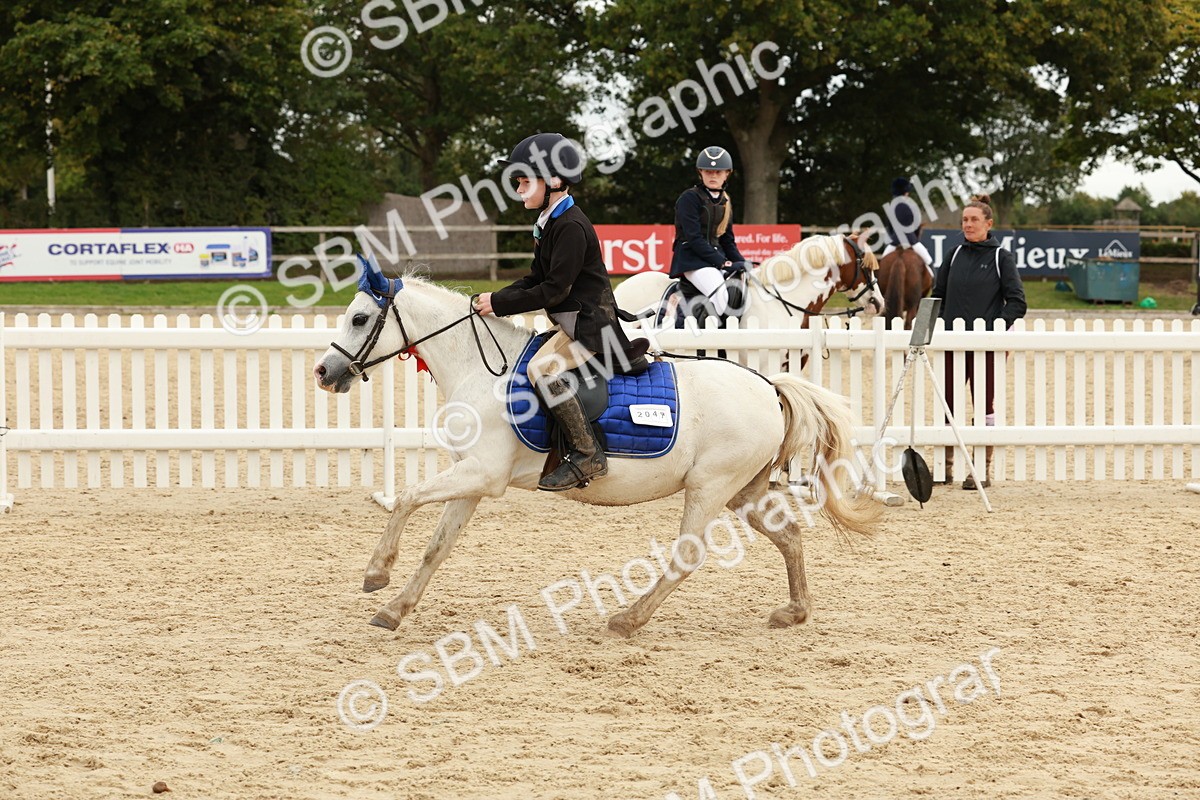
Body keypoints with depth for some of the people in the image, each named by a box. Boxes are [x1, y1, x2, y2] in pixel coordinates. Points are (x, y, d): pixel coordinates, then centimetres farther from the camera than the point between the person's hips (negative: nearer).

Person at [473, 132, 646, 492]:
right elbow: (536, 279, 15)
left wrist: (500, 304, -18)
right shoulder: (549, 222, 12)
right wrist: (498, 298, 0)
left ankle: (587, 454, -27)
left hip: (590, 320, -11)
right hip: (571, 320, 11)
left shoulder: (571, 226, -19)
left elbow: (554, 289, -22)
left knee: (542, 368, -28)